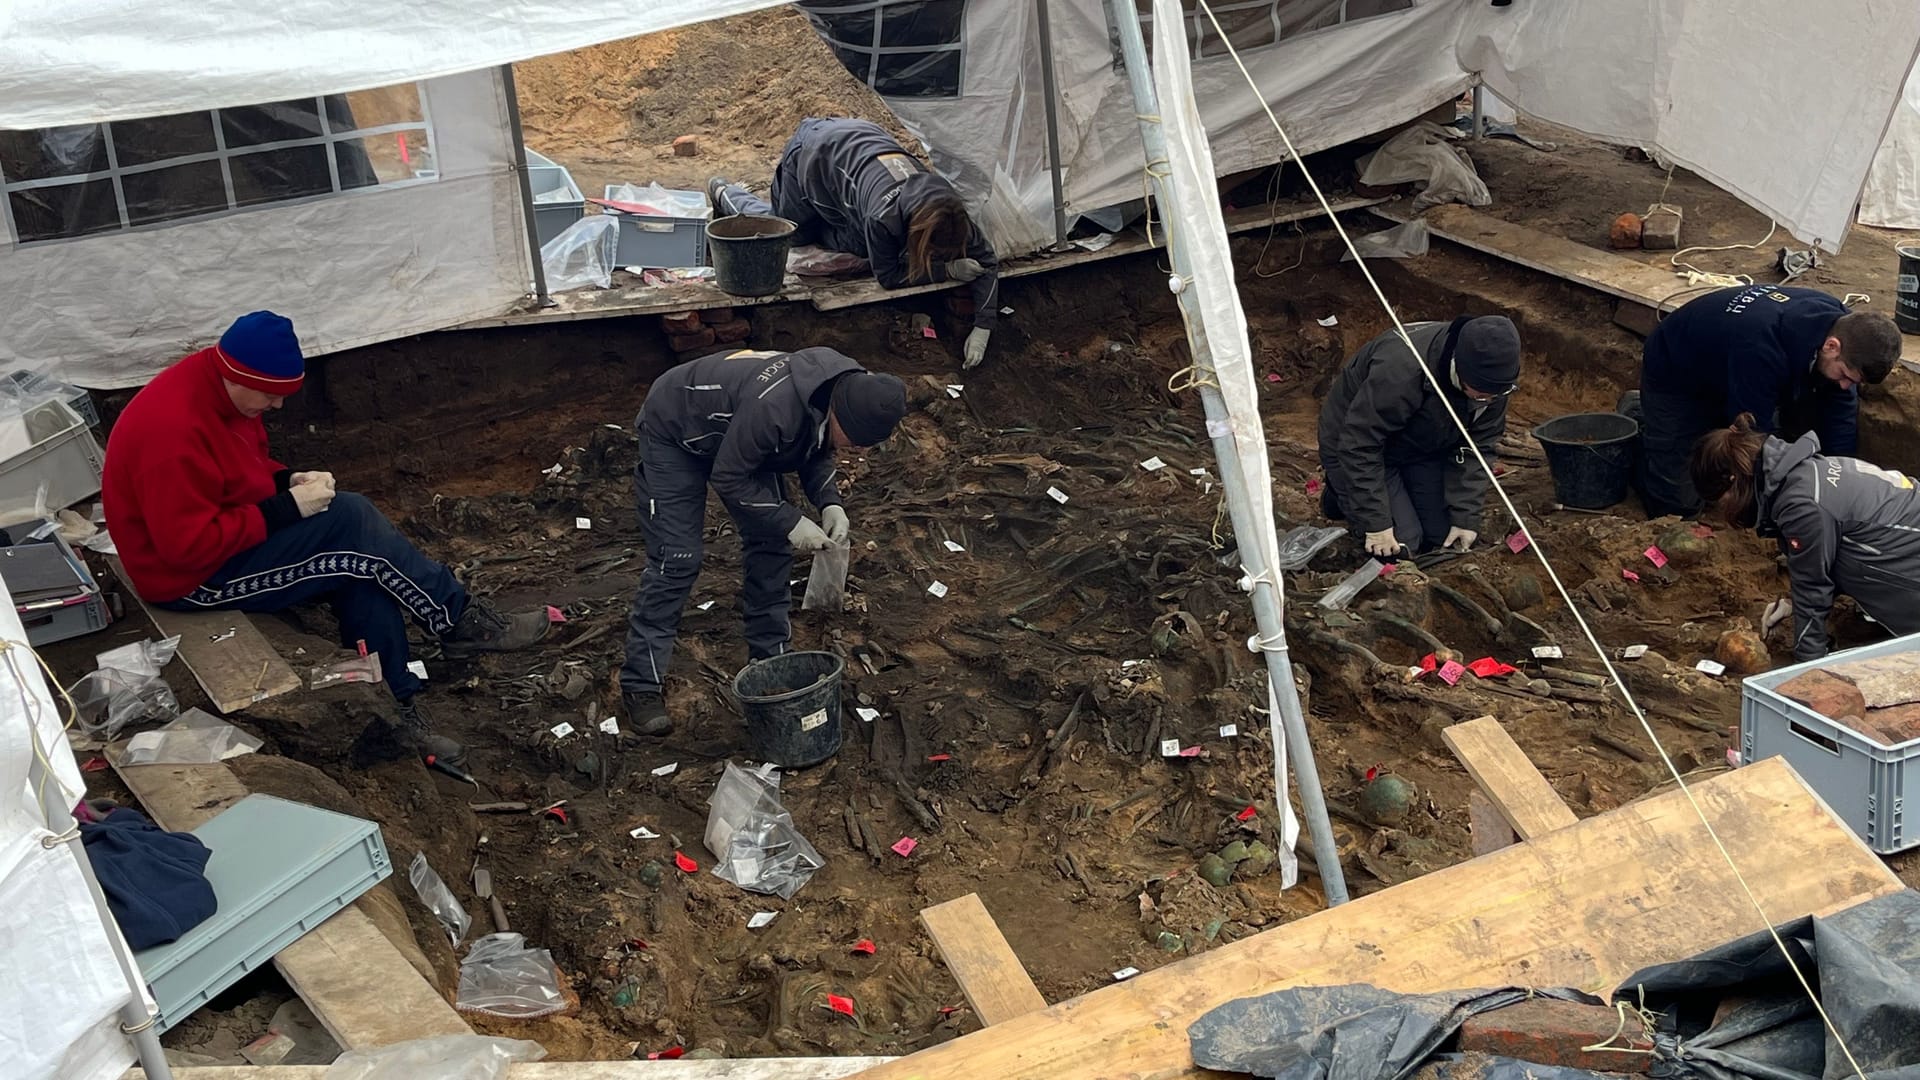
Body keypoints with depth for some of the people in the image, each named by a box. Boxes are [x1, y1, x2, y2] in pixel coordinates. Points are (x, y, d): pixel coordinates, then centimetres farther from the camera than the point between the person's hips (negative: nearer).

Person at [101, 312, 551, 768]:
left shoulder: (212, 387, 1)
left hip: (234, 532, 10)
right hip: (191, 578, -10)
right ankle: (463, 622, -9)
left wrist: (287, 481, -3)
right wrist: (286, 508, -25)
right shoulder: (173, 429, -29)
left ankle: (392, 709, -10)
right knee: (350, 522, -22)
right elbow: (189, 545, -30)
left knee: (362, 564, -12)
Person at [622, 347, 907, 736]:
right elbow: (727, 478, -30)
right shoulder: (773, 406, -44)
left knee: (771, 546, 3)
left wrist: (831, 502, -17)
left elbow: (817, 451, 0)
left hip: (736, 433, 8)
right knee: (676, 560, -11)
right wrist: (790, 522, -29)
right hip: (674, 433, -7)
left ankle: (770, 658, 16)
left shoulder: (848, 388, -19)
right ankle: (640, 684, -2)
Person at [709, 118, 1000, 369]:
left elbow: (985, 261, -24)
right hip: (812, 153, -5)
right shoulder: (883, 217, -44)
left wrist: (982, 328, -32)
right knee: (794, 234, 18)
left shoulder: (950, 214, -30)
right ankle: (723, 193, 42)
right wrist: (948, 270, -34)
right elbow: (888, 275, -29)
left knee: (857, 247, 14)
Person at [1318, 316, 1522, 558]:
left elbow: (1476, 448, -9)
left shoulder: (1490, 378, -19)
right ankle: (1342, 495, 12)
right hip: (1354, 446, -6)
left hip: (1423, 448, 6)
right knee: (1401, 545, -14)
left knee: (1443, 536, -1)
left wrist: (1466, 517, -15)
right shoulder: (1400, 370, -41)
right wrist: (1376, 524, -32)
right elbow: (1359, 445, -35)